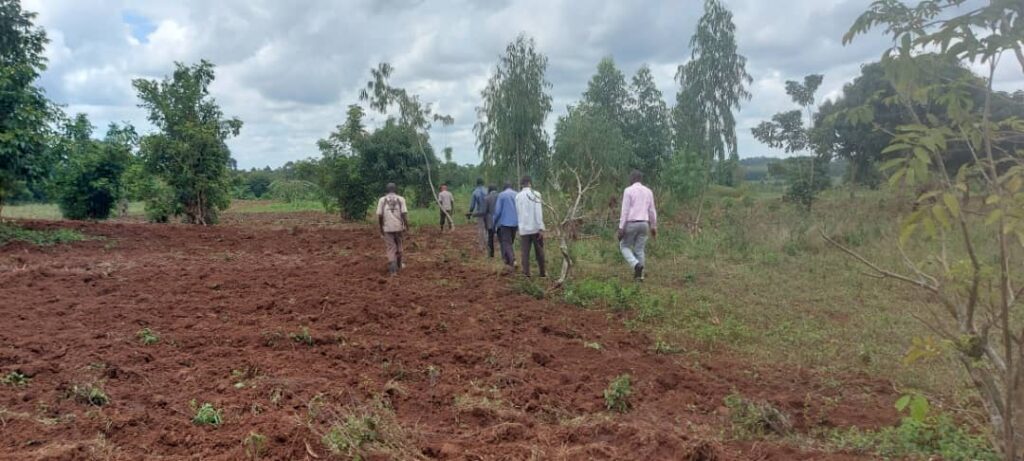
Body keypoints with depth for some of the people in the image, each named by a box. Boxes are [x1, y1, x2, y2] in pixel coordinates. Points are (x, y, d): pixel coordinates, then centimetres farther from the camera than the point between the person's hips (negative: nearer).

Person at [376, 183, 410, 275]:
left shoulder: (382, 200, 1)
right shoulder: (400, 199, -1)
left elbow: (379, 215, -1)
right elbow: (404, 214, -8)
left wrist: (381, 228, 10)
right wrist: (406, 226, -2)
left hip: (387, 228, -1)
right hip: (398, 227, 1)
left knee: (391, 248, 1)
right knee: (398, 247, 19)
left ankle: (392, 269, -10)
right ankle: (398, 266, 33)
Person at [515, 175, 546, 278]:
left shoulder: (518, 196, 4)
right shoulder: (536, 194, -7)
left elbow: (517, 212, 10)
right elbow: (539, 212, -11)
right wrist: (541, 228, -11)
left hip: (524, 228, 2)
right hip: (536, 228, -2)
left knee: (525, 252, 4)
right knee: (539, 251, 10)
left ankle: (526, 273, -1)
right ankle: (542, 272, 18)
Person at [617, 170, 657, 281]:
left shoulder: (628, 190, -9)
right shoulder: (648, 191, 8)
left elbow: (625, 211, -13)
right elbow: (652, 211, 10)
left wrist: (621, 228, -11)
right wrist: (654, 227, 17)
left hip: (631, 224, -5)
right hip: (643, 224, 5)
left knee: (624, 246, 11)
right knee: (639, 250, 10)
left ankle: (636, 265, -11)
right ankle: (639, 275, 7)